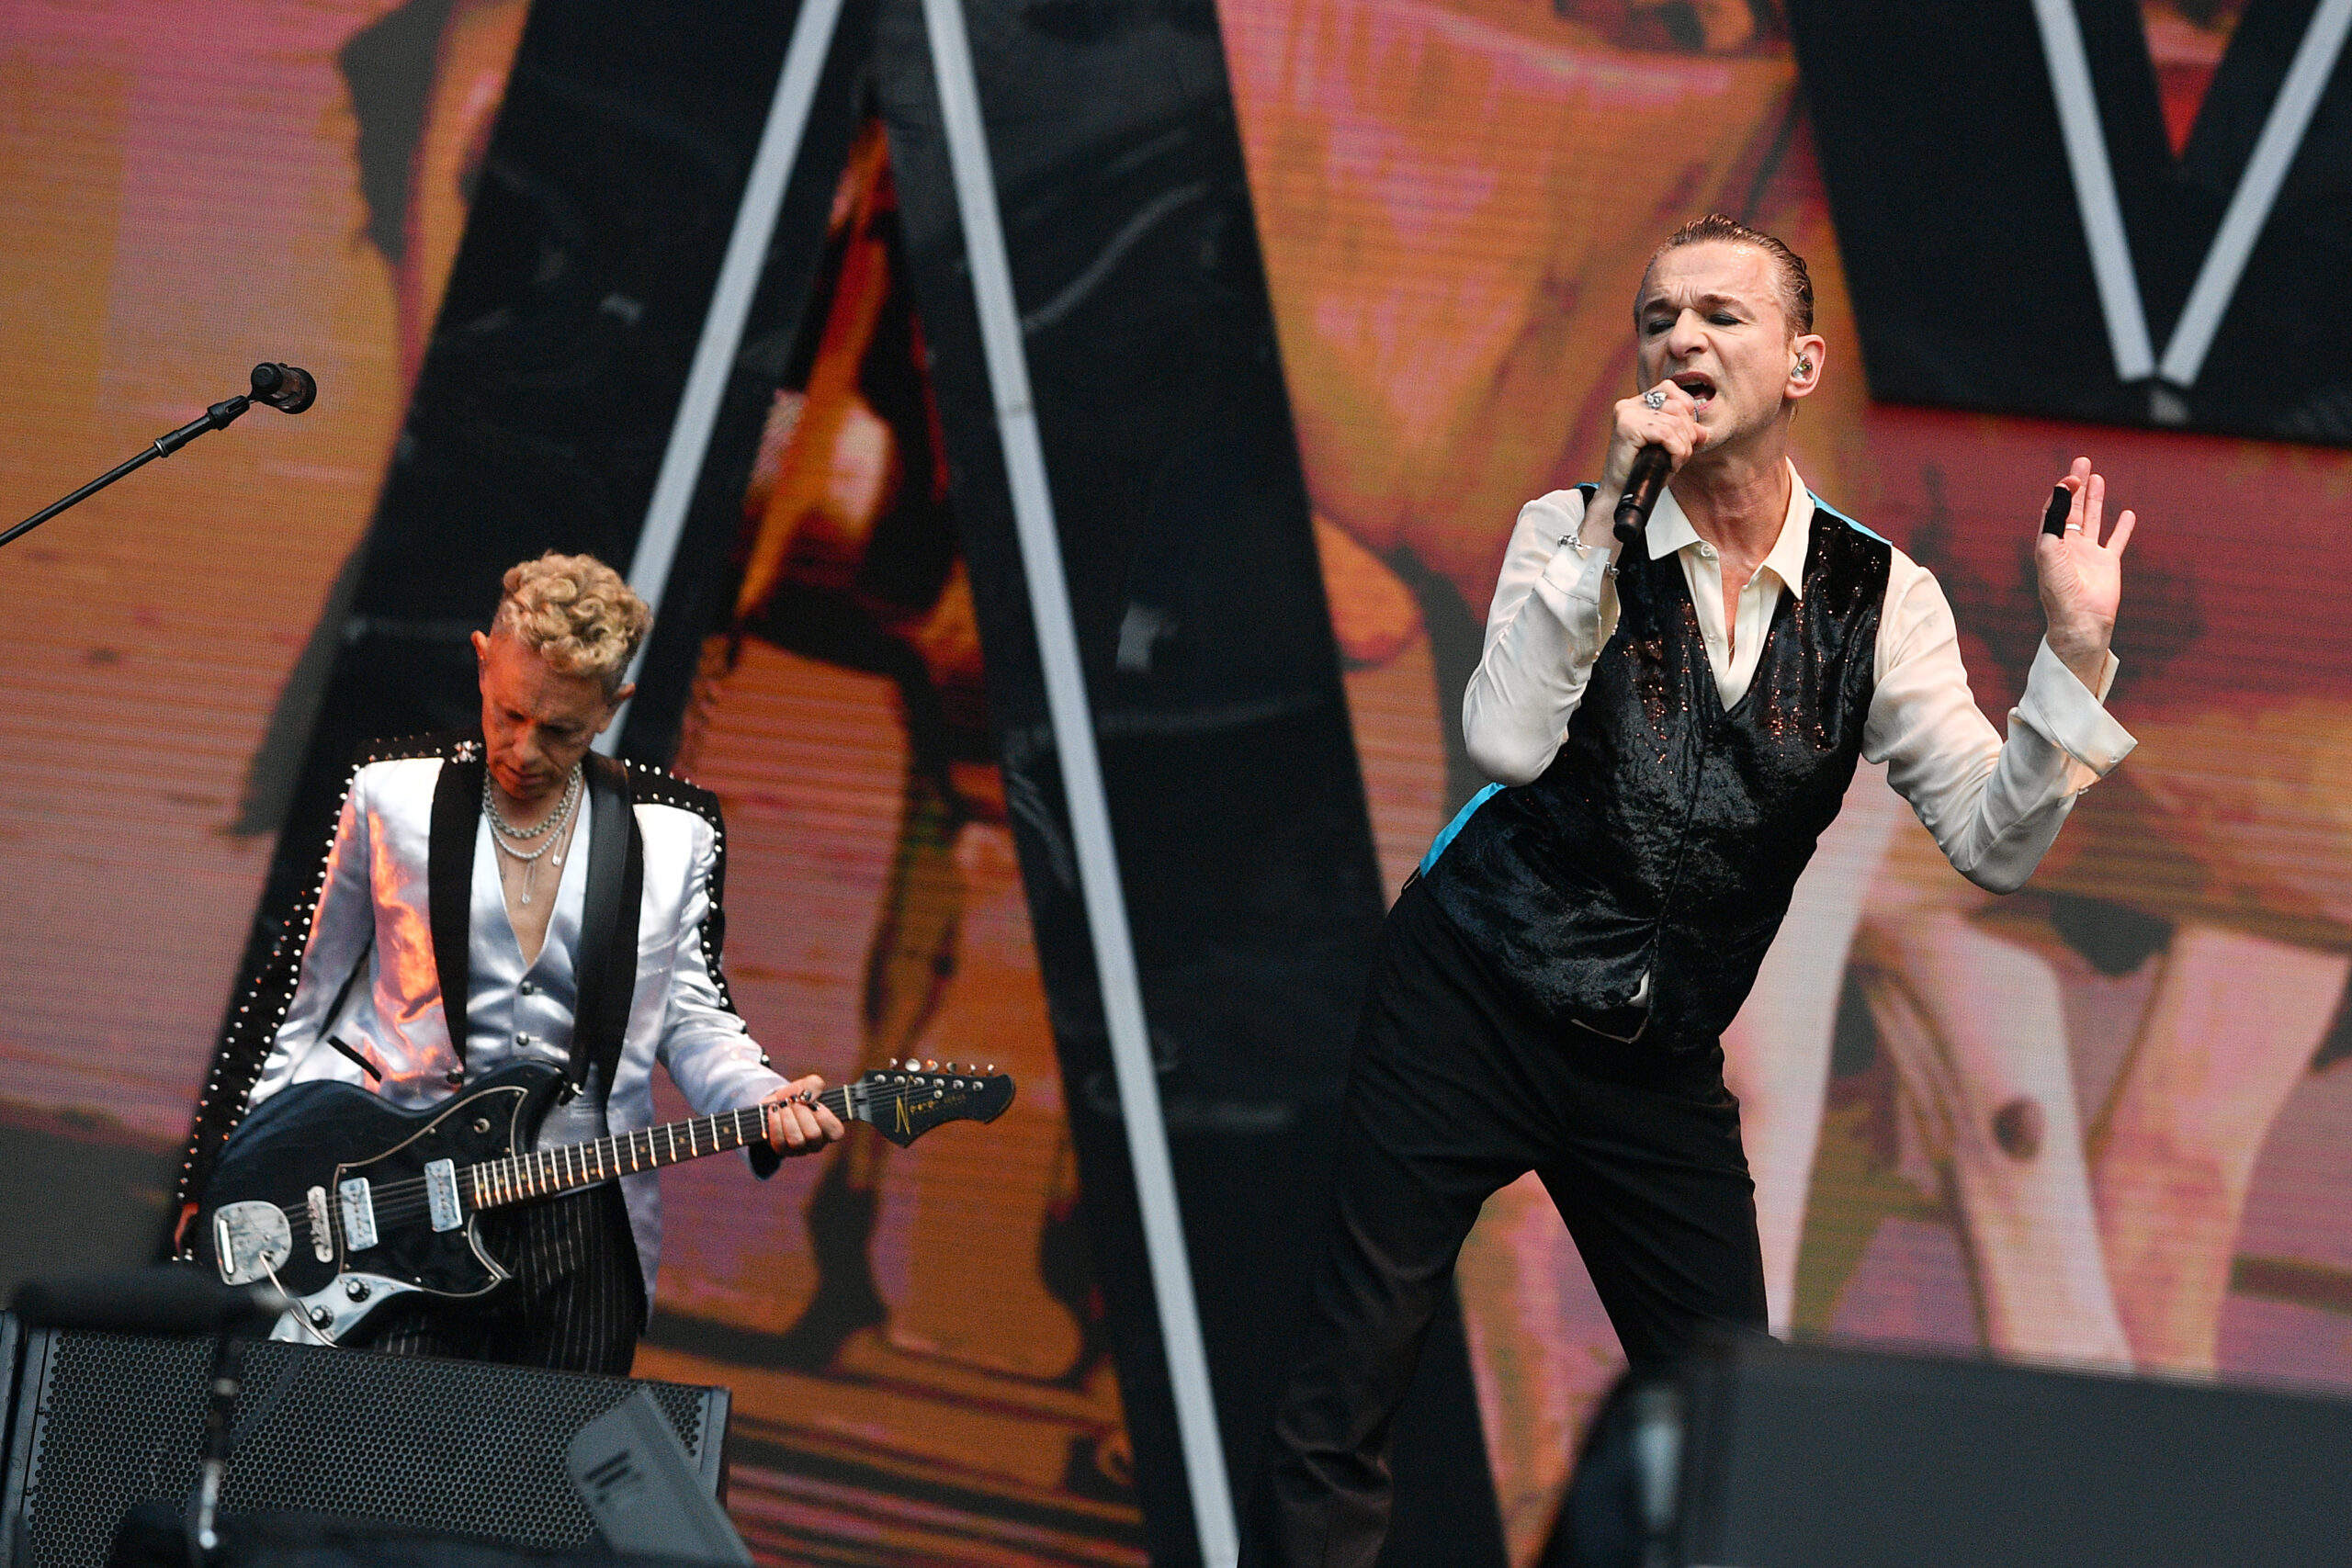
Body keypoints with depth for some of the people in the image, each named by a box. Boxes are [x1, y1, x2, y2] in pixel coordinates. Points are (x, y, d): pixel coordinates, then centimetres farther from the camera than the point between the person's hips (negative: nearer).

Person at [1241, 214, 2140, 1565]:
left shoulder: (1882, 599, -2)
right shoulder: (1575, 532, -6)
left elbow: (1995, 844, -8)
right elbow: (1508, 743, -24)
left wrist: (2077, 652, -22)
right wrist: (1611, 515, -27)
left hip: (1662, 1069, 2)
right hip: (1474, 1005, -2)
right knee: (1349, 1391, -5)